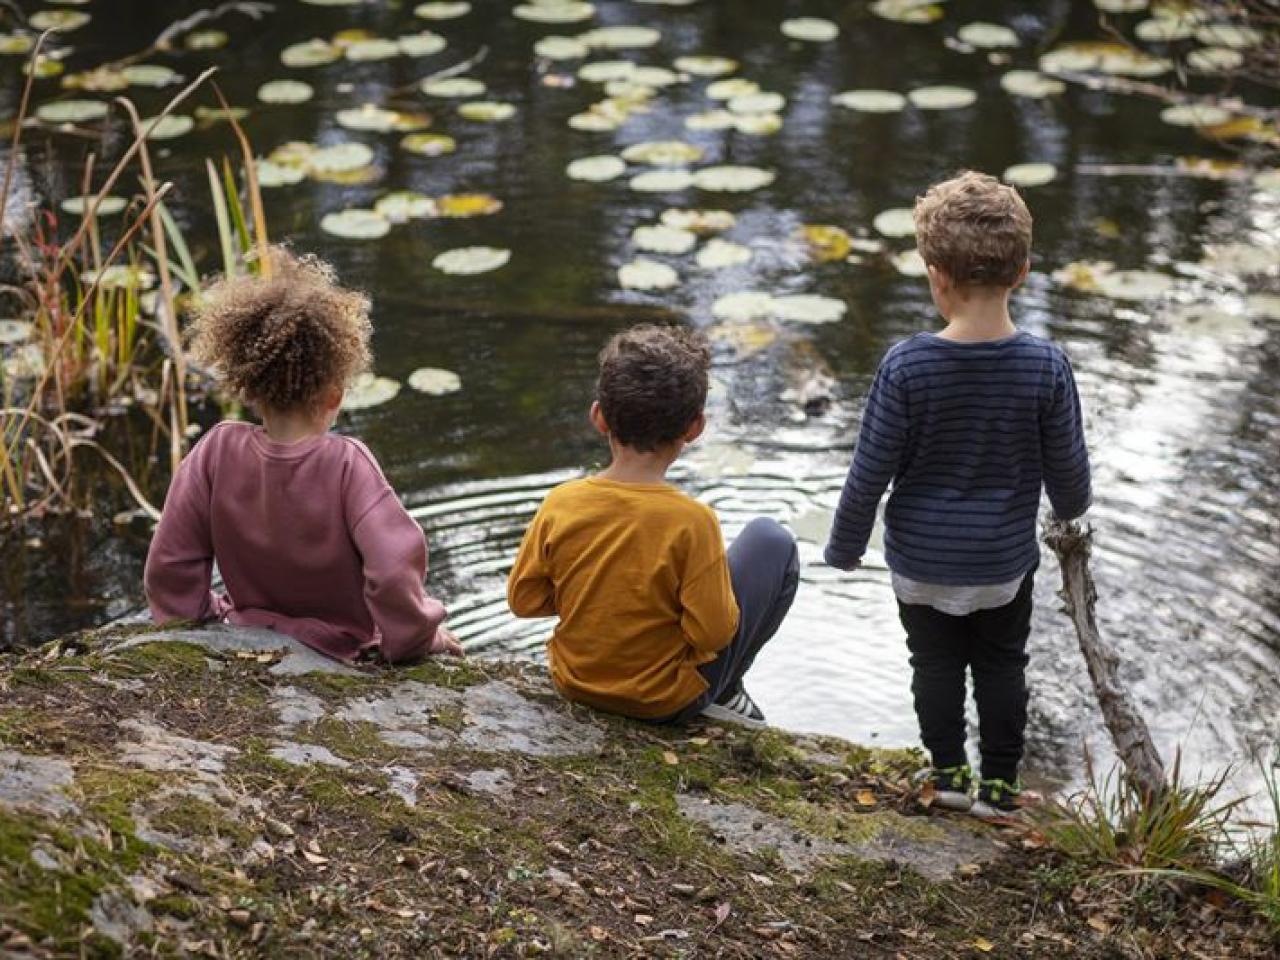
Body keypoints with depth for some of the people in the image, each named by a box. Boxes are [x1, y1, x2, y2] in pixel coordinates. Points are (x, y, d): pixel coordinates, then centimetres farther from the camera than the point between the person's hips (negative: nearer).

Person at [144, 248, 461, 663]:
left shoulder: (218, 452, -14)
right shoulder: (346, 464, -23)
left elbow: (169, 568, -8)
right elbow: (394, 570, -32)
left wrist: (212, 619, 8)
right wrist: (417, 636, -14)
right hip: (346, 656, -4)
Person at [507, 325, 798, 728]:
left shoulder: (560, 503, -16)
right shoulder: (691, 520, -27)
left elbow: (523, 599, -6)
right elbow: (713, 632, -22)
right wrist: (723, 598, -1)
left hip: (574, 682, 4)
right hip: (668, 701, -4)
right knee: (772, 542, 8)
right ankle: (725, 692, 18)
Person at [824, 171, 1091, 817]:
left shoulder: (906, 366, -23)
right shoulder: (1046, 367, -19)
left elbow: (870, 473, -15)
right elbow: (1068, 471, -6)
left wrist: (844, 547, 1)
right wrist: (1070, 508, 19)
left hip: (921, 560, -1)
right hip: (1005, 560, 1)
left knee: (936, 663, 19)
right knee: (1002, 666, 19)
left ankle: (948, 772, 30)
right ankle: (998, 784, 27)